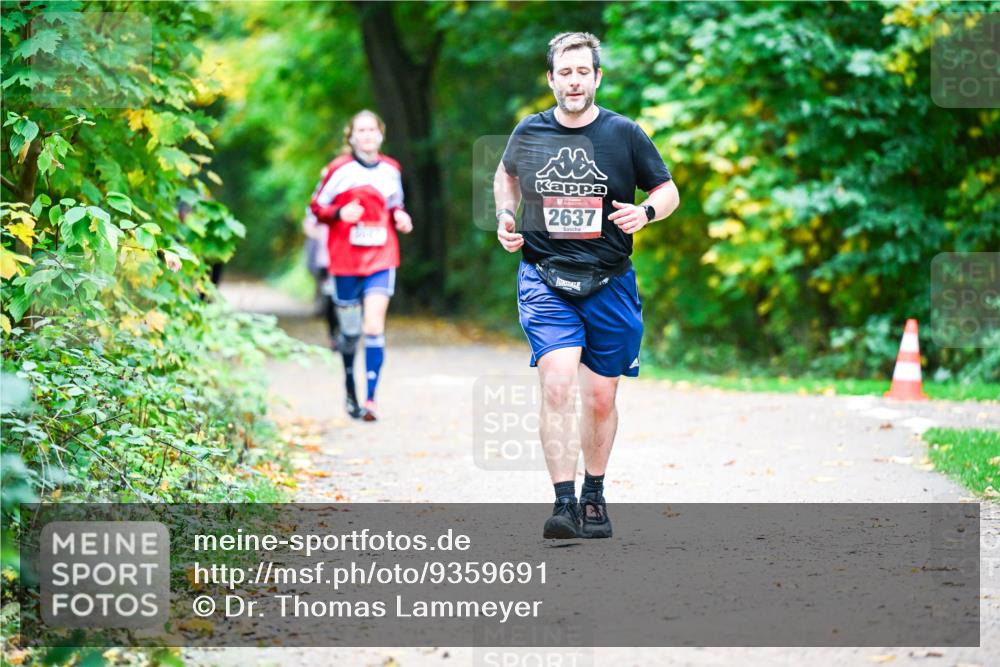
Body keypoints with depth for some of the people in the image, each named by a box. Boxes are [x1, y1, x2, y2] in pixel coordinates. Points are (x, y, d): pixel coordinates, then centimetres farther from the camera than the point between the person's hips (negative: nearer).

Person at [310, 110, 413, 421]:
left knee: (374, 326, -14)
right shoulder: (339, 170, -4)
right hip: (345, 260, -1)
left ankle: (370, 398, -16)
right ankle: (350, 389, 33)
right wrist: (340, 213, -16)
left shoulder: (391, 169, 7)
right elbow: (316, 208, 2)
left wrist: (399, 217, 1)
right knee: (350, 331, 7)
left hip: (381, 259, 1)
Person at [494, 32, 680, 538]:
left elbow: (669, 191, 8)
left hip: (609, 283, 1)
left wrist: (646, 212, -13)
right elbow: (506, 175, 24)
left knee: (601, 397, 9)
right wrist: (505, 216, 6)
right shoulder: (528, 133, 3)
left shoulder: (624, 134, -1)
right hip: (545, 281, -1)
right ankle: (564, 503, -20)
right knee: (557, 384, -20)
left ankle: (594, 498, 30)